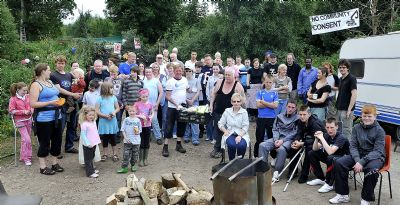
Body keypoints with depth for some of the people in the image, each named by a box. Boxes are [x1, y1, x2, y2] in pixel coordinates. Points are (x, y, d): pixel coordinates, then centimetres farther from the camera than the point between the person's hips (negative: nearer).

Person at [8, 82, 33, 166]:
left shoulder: (27, 97, 3)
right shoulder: (13, 99, -10)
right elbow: (11, 111, -11)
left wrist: (32, 109, -4)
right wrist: (23, 112, -19)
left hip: (28, 120, 5)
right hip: (20, 121, -5)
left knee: (25, 139, 12)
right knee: (26, 139, -12)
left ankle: (23, 156, 25)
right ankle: (26, 158, 0)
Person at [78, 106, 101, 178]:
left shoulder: (94, 122, 7)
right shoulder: (84, 124, -18)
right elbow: (83, 135, -19)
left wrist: (98, 140, 15)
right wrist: (88, 143, -22)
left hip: (94, 143, 8)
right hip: (87, 145, -8)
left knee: (91, 157, 21)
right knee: (88, 159, 0)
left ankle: (92, 169, 33)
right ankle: (90, 173, 3)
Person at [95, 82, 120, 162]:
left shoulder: (113, 97, 4)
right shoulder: (100, 99, -6)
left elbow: (118, 108, 10)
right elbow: (97, 111, -8)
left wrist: (114, 112, -11)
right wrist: (106, 116, -17)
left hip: (112, 121, 2)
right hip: (104, 121, -2)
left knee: (113, 137, 7)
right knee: (104, 138, 8)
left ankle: (114, 153, 19)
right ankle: (105, 153, 24)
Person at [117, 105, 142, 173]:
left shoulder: (138, 120, 1)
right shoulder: (126, 120, -1)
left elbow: (140, 130, 6)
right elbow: (123, 130, 0)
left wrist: (137, 132, -17)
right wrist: (125, 137, -10)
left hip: (136, 141, 1)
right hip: (127, 141, -1)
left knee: (135, 154, 11)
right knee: (126, 154, -3)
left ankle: (133, 166, 27)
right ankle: (124, 167, 2)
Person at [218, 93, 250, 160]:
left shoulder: (244, 112, 1)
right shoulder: (227, 111, 7)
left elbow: (245, 127, -3)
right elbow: (220, 123, 10)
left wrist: (240, 136, -18)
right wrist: (225, 131, -9)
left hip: (241, 134, -1)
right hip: (230, 134, 1)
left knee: (241, 145, -32)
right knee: (231, 144, -32)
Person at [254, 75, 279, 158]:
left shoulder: (275, 93, 3)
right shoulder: (260, 92, 3)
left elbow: (275, 106, -9)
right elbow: (258, 105, -8)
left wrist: (264, 102, -12)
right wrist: (270, 104, -10)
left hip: (271, 118, 0)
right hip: (261, 118, 0)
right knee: (259, 138, 8)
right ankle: (256, 156, 18)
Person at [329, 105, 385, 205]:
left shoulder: (379, 130, -9)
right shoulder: (357, 128, 3)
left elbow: (378, 151, -16)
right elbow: (353, 146, -1)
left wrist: (362, 162, -27)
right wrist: (357, 160, -21)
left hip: (375, 157, -4)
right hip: (359, 155, 4)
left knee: (371, 170, -38)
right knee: (338, 163, -18)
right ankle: (343, 194, -5)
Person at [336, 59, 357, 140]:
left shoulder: (351, 79, -11)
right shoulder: (341, 79, 14)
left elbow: (354, 95, -18)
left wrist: (349, 109, -21)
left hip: (346, 110, -9)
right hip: (339, 109, 9)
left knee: (346, 131, -2)